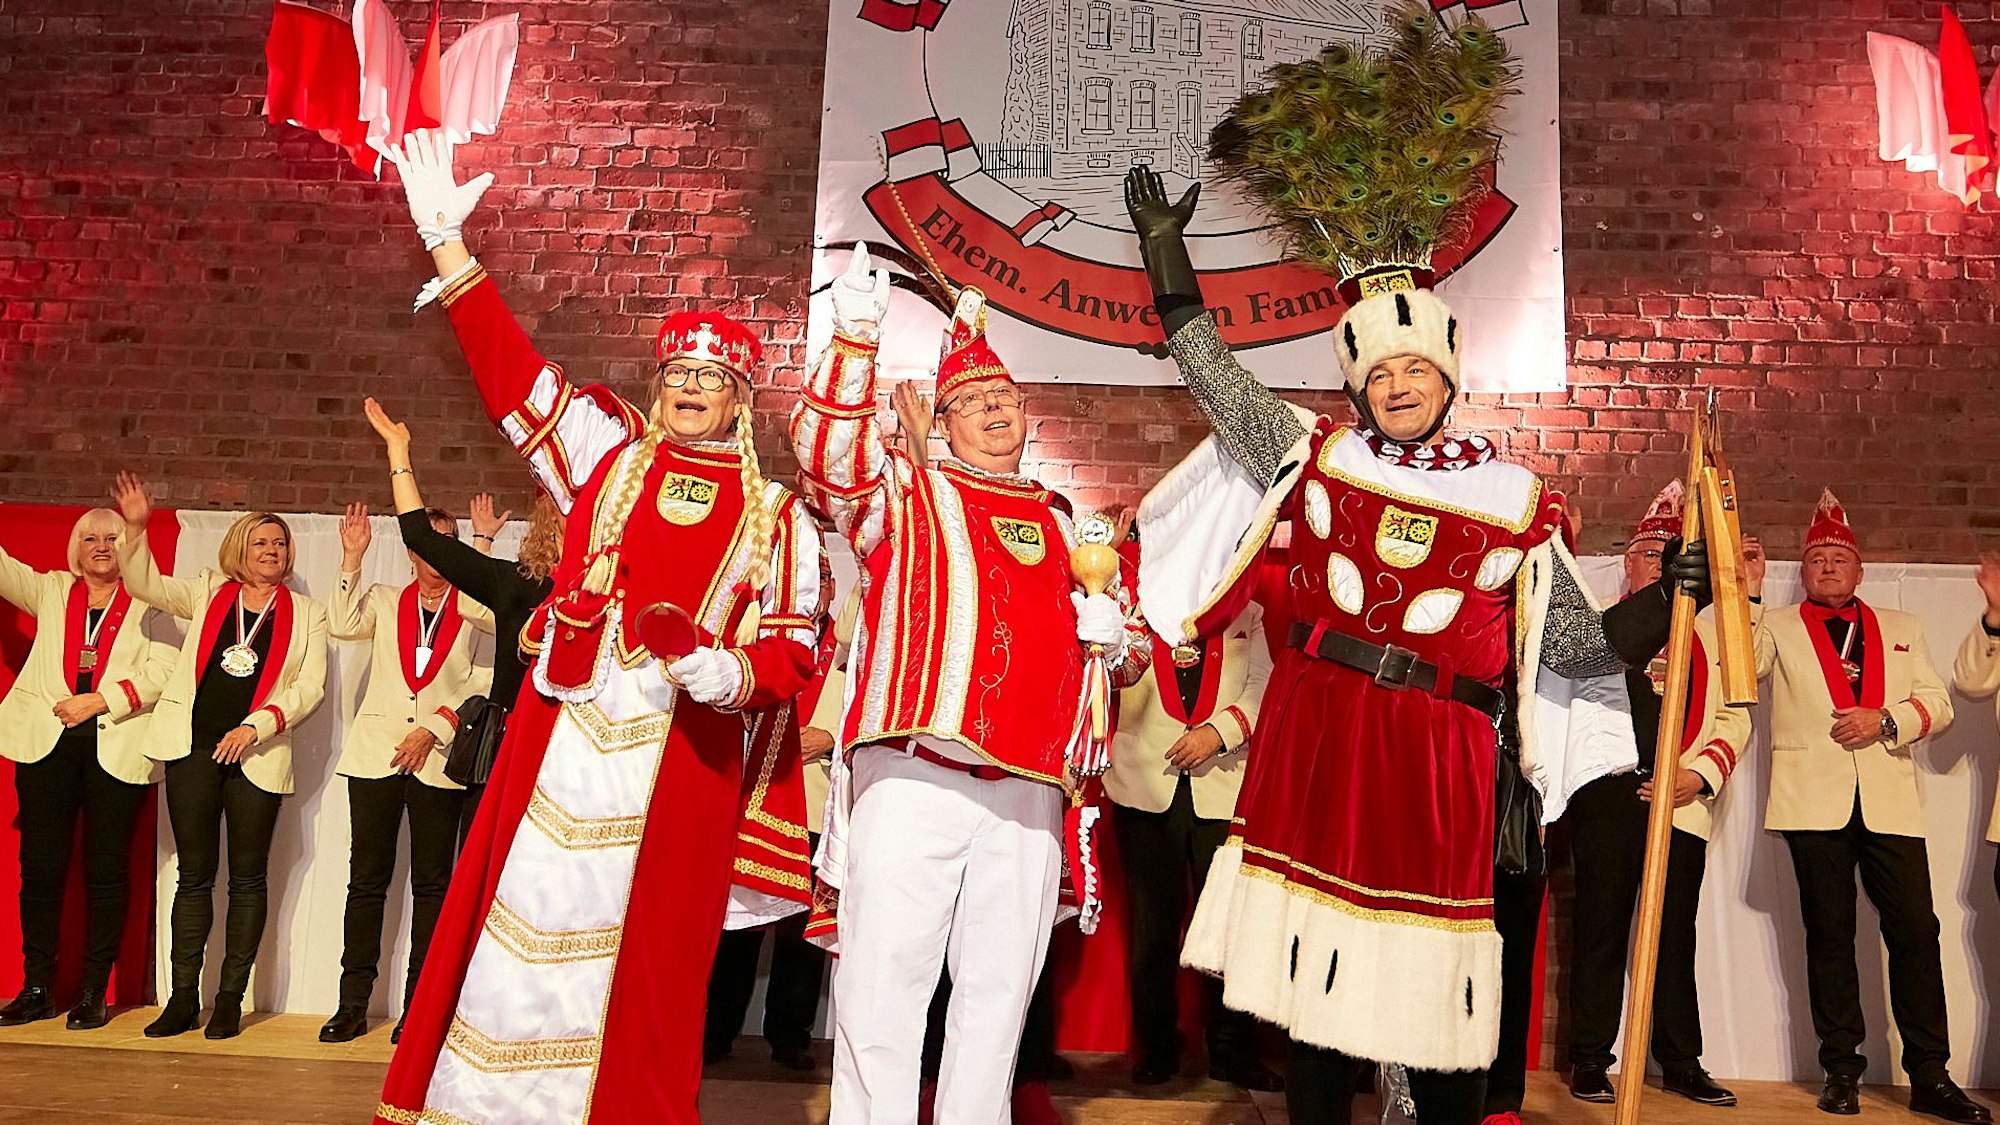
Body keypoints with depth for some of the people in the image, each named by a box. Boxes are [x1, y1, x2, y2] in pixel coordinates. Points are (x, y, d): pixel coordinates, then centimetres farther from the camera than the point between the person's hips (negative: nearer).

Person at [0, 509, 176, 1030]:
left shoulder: (146, 605, 7)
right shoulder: (50, 590, 16)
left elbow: (163, 669, -5)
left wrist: (100, 701, -13)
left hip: (118, 750, -2)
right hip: (47, 745, 2)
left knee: (107, 870, 1)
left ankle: (94, 991, 9)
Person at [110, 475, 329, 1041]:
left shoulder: (306, 613, 6)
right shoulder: (208, 592, 13)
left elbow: (310, 687, -1)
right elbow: (146, 585, 5)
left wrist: (256, 726, -13)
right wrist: (135, 528, -9)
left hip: (257, 755, -1)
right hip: (193, 746, 1)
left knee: (248, 878, 3)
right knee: (194, 876, 6)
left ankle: (229, 999, 11)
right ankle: (183, 998, 13)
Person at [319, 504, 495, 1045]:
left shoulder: (473, 608, 8)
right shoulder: (384, 600, 13)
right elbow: (342, 624, -6)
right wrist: (352, 558, -8)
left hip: (439, 759, -1)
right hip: (376, 753, 1)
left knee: (432, 883, 1)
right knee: (366, 878, 2)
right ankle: (353, 1004, 9)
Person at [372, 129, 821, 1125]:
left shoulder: (775, 515, 7)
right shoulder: (608, 453, 11)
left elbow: (792, 648, 5)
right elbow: (509, 367, 8)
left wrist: (733, 674, -16)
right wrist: (445, 240, 4)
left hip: (686, 753, -1)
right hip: (566, 733, 1)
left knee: (644, 950, 4)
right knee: (518, 918, 5)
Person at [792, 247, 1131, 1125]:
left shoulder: (1060, 523, 23)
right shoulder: (906, 493, 10)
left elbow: (1087, 618, 33)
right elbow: (828, 454, -9)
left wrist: (1108, 627, 8)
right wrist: (855, 336, -23)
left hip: (1028, 783, 4)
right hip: (912, 774, -4)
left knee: (999, 987, 10)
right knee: (885, 978, -3)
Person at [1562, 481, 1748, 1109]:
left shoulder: (1708, 634, 20)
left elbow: (1735, 715, 14)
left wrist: (1700, 774, -3)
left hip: (1684, 800, 3)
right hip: (1609, 792, -3)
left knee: (1676, 932, 9)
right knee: (1601, 927, 1)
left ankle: (1681, 1062, 19)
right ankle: (1590, 1060, 9)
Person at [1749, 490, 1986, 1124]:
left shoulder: (1902, 629, 19)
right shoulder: (1778, 627, 12)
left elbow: (1937, 702, 11)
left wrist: (1885, 720, -8)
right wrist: (1746, 596, -13)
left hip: (1890, 802, 2)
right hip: (1816, 802, -1)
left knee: (1915, 931, -3)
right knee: (1830, 936, 3)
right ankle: (1842, 1071, 11)